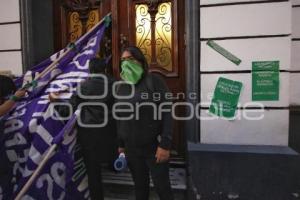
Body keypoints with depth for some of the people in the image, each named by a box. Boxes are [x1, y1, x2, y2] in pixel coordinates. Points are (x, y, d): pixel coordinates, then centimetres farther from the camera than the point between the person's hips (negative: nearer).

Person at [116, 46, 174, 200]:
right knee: (139, 186, 17)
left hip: (154, 146, -4)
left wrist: (165, 145, -18)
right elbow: (120, 118, 11)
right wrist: (120, 144, 12)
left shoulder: (154, 81, -9)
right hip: (131, 148, 5)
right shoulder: (121, 87, 7)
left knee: (162, 187, 4)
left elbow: (167, 113, -14)